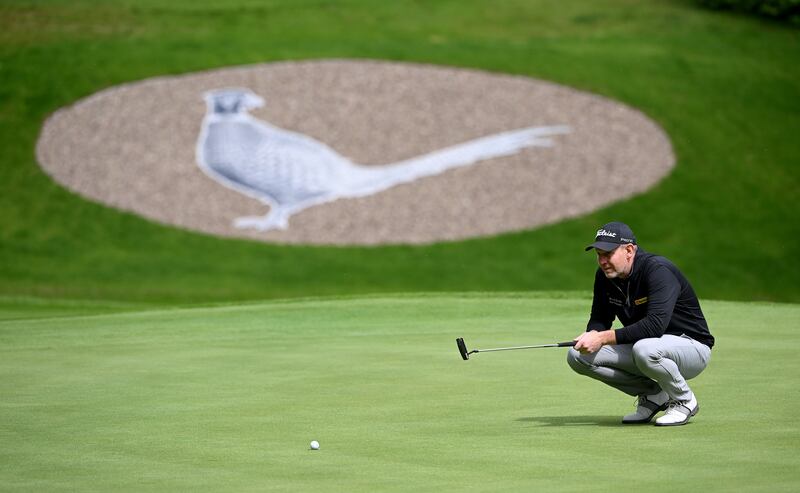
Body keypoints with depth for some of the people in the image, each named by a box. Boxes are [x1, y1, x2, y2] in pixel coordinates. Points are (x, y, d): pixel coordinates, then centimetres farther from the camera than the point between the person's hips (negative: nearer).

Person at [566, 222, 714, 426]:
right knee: (578, 357, -8)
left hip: (691, 346, -8)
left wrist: (605, 338, -36)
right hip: (640, 345, 8)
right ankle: (653, 395, 4)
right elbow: (599, 319, 6)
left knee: (645, 350, -41)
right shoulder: (605, 276, -1)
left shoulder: (657, 270, -25)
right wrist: (592, 336, -20)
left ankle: (684, 400, -10)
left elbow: (656, 324, -35)